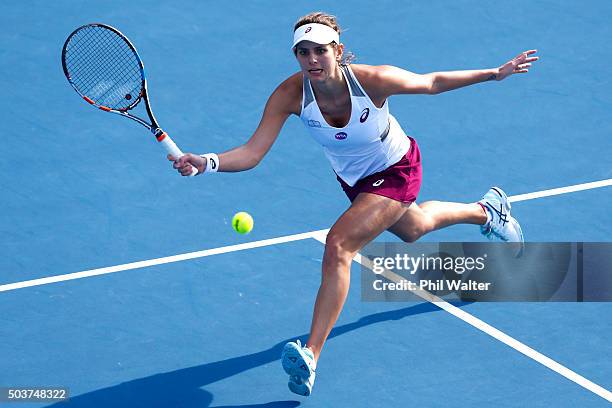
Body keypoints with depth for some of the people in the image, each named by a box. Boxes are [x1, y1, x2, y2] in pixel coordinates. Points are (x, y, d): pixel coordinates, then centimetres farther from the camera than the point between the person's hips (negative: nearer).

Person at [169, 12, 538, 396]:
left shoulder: (373, 80, -36)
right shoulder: (291, 95, -29)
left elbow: (432, 82, -17)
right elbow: (251, 154, -33)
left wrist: (496, 73, -14)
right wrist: (207, 162, -52)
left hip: (396, 172, -5)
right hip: (354, 179, 6)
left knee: (338, 246, -27)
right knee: (414, 228, 34)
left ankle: (311, 357, -24)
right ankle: (487, 209, 67)